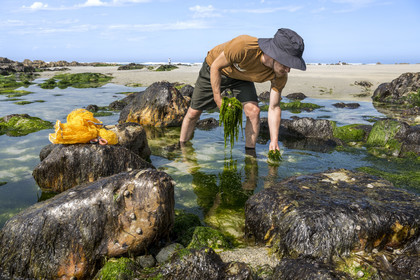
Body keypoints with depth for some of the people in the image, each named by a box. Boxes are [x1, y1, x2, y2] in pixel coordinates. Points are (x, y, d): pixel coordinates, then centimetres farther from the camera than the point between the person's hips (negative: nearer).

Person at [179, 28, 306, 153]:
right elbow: (215, 67, -27)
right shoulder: (243, 46, -44)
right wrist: (218, 100, -26)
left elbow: (274, 108, -20)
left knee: (253, 111, -21)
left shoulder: (280, 75, -28)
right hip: (215, 70, -2)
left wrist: (274, 141, -25)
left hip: (241, 77, 3)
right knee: (193, 113, 4)